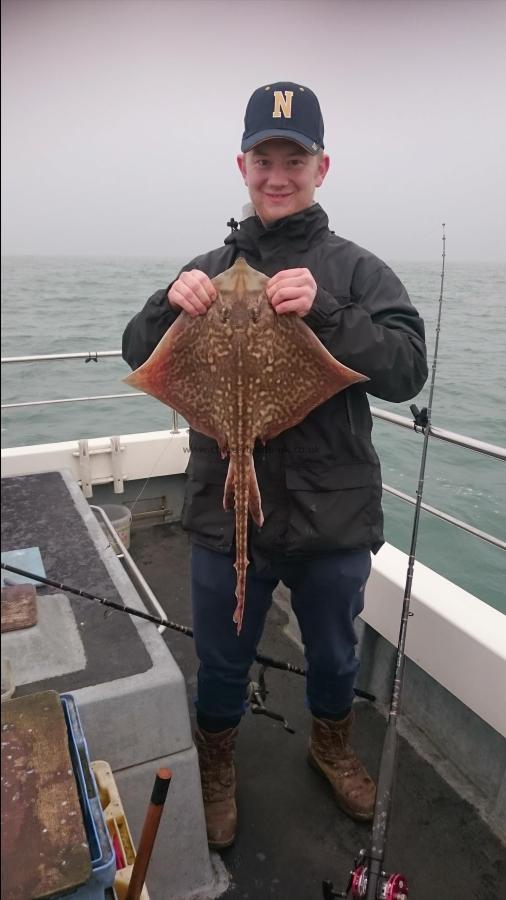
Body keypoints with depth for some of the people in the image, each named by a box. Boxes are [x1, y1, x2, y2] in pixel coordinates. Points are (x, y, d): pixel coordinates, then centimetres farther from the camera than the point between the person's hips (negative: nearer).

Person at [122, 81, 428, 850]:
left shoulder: (356, 269, -2)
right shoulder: (210, 270, 5)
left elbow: (407, 371, -12)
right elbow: (139, 358, 4)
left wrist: (326, 312, -27)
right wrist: (169, 303, -16)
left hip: (333, 518, 0)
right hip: (224, 514, 1)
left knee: (334, 655, 23)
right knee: (222, 663, 19)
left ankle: (332, 747, 55)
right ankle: (216, 768, 50)